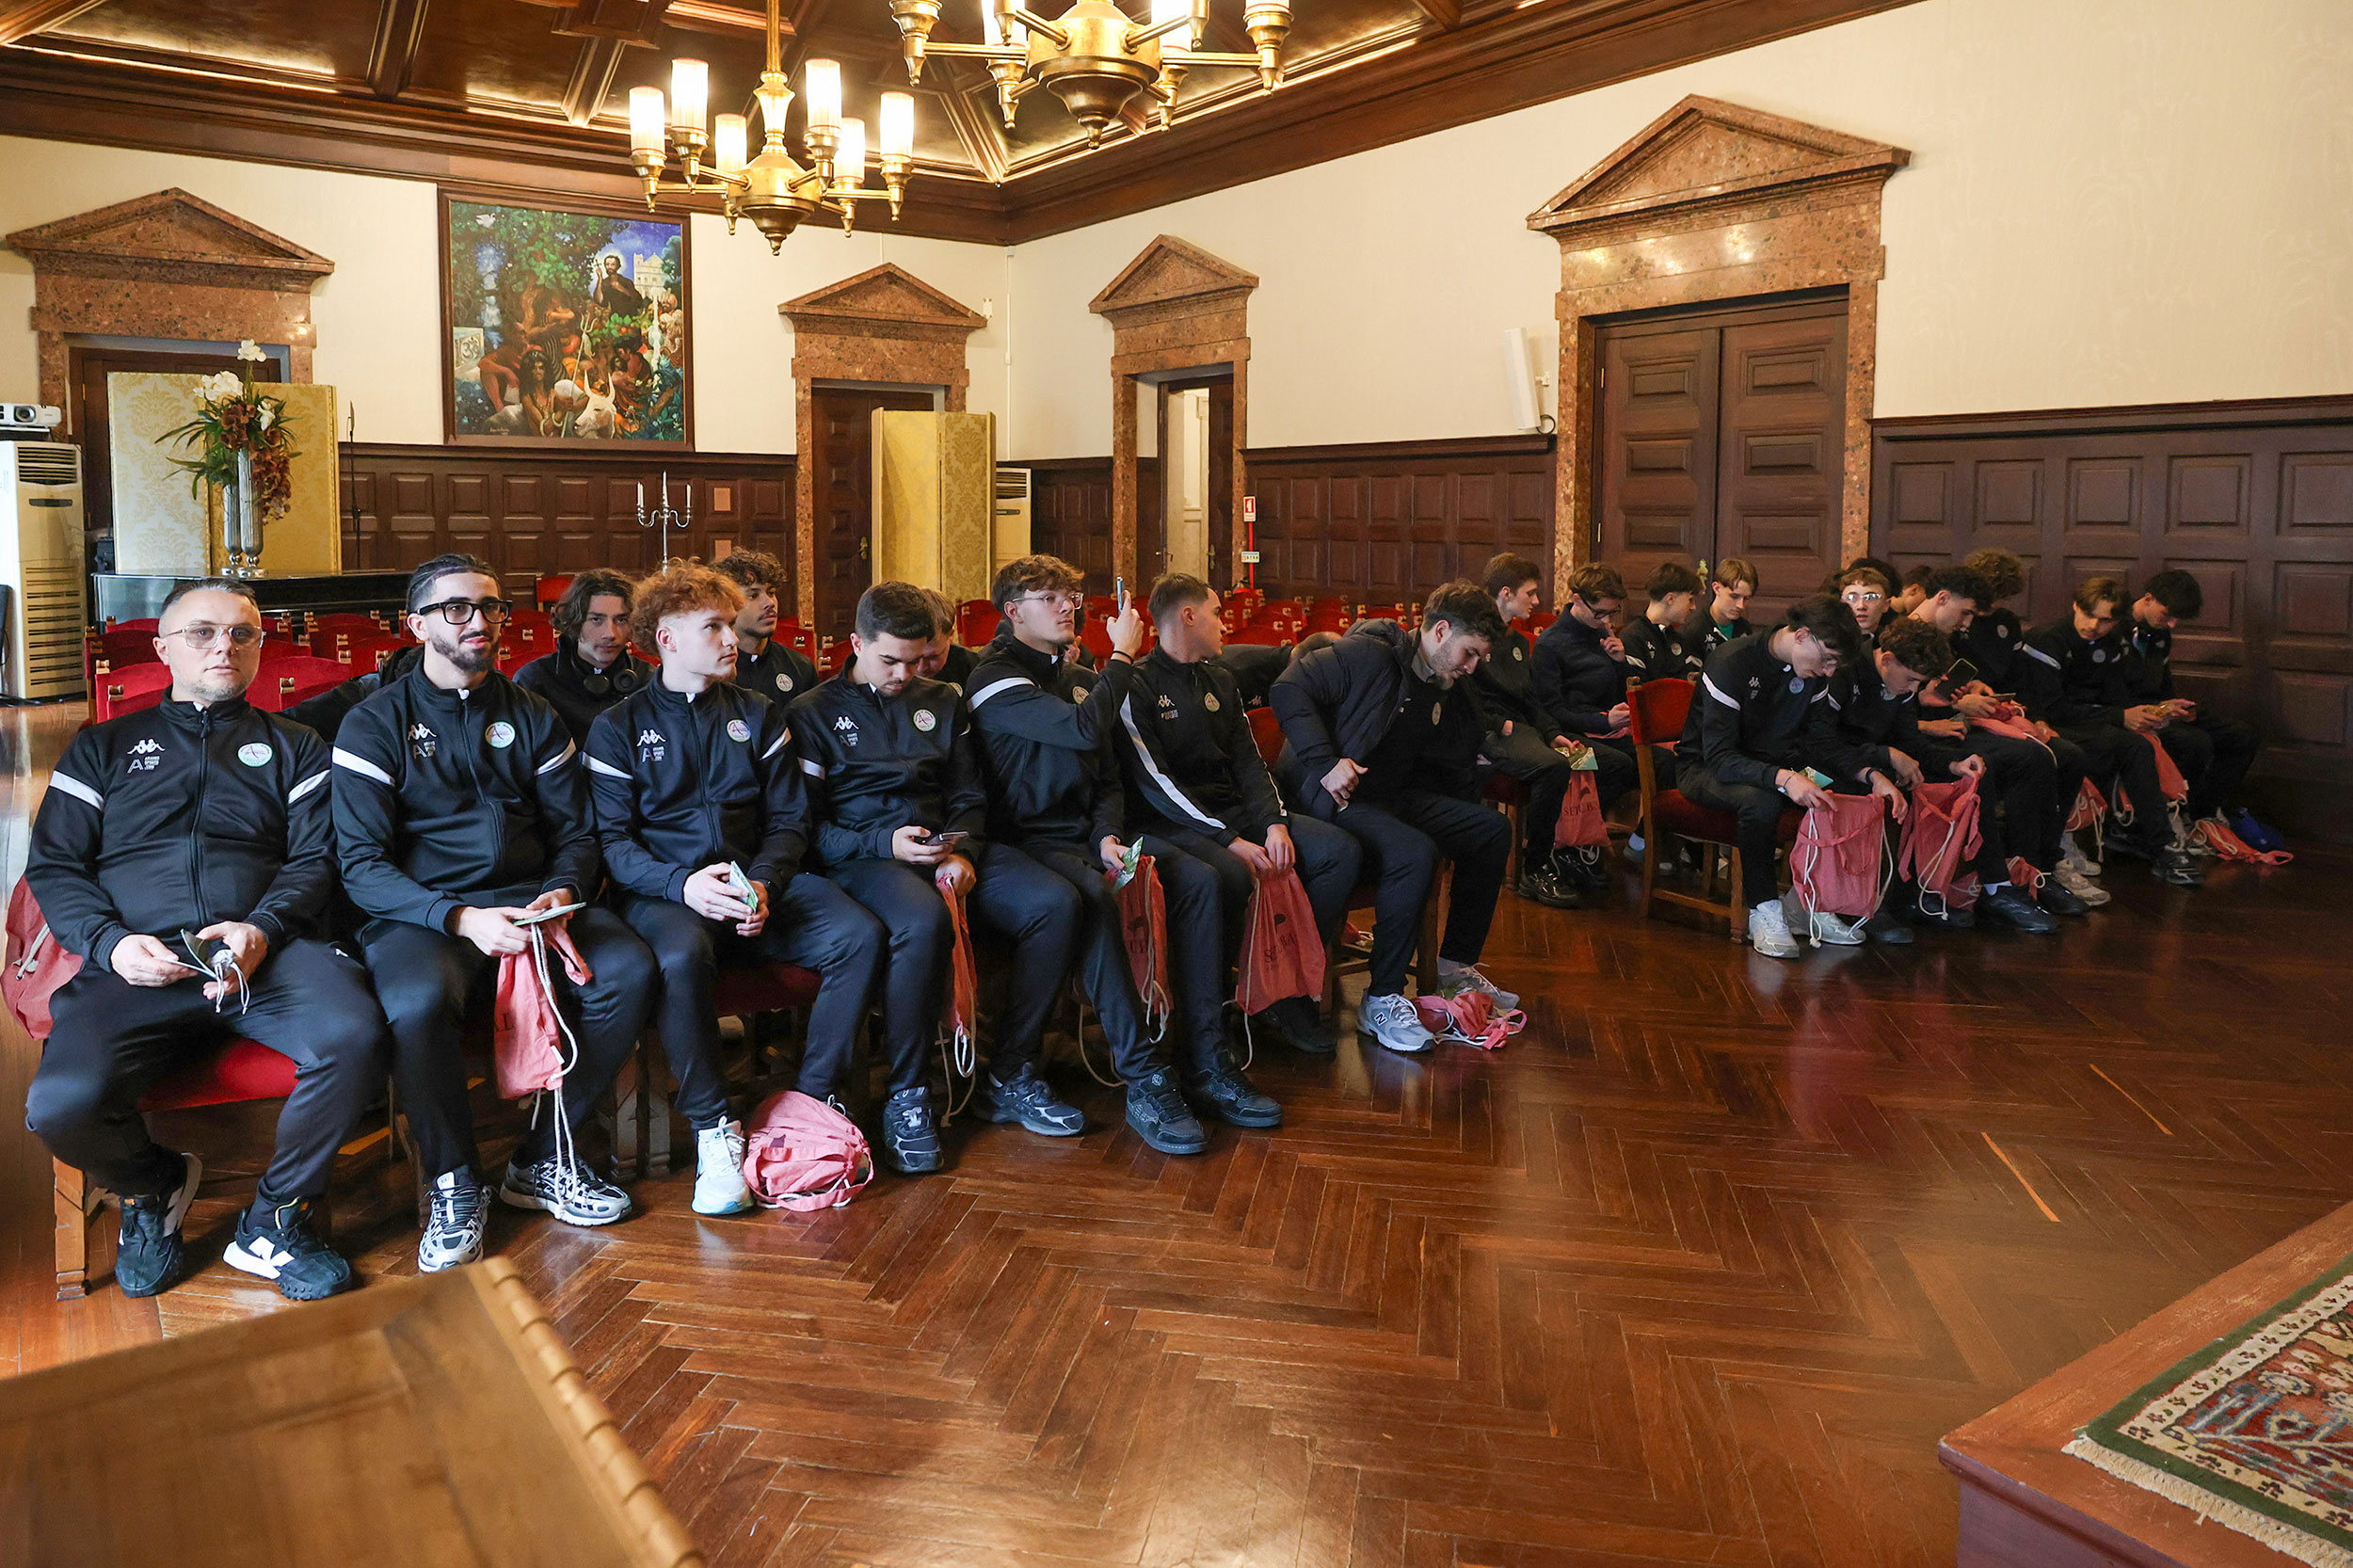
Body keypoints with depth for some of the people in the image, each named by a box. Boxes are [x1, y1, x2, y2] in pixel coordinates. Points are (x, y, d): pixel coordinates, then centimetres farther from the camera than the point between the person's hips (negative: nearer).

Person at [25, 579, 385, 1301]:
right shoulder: (104, 748, 24)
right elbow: (52, 866, 15)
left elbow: (315, 859, 11)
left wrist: (263, 929, -11)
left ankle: (274, 1219, -8)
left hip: (267, 951, 0)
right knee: (61, 1105, -29)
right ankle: (154, 1184, 10)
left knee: (353, 1035, -34)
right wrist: (110, 942, -6)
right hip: (141, 964, 1)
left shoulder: (291, 747, 23)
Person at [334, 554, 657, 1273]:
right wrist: (459, 918, -21)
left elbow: (575, 830, 15)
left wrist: (562, 893, -9)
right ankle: (453, 1185, -11)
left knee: (628, 969, -25)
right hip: (418, 912, -3)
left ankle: (545, 1160, -8)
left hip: (529, 899, 4)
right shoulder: (375, 726, 3)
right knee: (420, 1002, -37)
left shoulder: (532, 718, 16)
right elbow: (362, 865, -5)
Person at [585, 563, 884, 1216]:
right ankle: (712, 1127, -20)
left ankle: (813, 1100, -10)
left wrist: (764, 883, -9)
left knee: (860, 935, -23)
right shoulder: (618, 727, 7)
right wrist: (682, 884, -21)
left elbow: (789, 818, 13)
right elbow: (611, 839, -2)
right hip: (662, 888, -3)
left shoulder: (758, 715, 17)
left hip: (757, 880, 4)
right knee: (681, 958, -39)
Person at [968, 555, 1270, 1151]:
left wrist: (1109, 835, -3)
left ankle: (1206, 1064, -16)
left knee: (1199, 879, -16)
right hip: (1031, 838, -7)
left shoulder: (1080, 677, 20)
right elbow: (1083, 728, -22)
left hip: (1089, 832, 7)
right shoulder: (996, 677, -6)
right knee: (1093, 897, -38)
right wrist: (1123, 655, -9)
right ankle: (1145, 1080, -34)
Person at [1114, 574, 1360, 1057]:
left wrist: (1275, 823, -7)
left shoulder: (1219, 680, 19)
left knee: (1340, 851, -9)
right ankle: (1205, 1022, -23)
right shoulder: (1138, 686, -6)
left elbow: (1248, 761, 13)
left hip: (1232, 813, 8)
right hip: (1167, 825, -8)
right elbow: (1155, 784, -15)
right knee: (1228, 874, -38)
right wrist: (1232, 842, -21)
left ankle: (1288, 995, -7)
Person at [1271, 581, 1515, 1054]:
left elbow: (1452, 775, 21)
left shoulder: (1449, 695, 14)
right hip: (1334, 799, -9)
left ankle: (1455, 965, 14)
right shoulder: (1369, 655, -12)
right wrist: (1326, 762, -24)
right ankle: (1381, 1002, -22)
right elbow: (1290, 688, -18)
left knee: (1492, 828, 1)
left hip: (1393, 796, 9)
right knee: (1415, 852, -33)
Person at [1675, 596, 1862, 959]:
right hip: (1704, 768, -7)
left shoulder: (1813, 674, -1)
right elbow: (1719, 758, -31)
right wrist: (1783, 778, -45)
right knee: (1761, 800, -38)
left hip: (1773, 764, 7)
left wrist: (1872, 776, -13)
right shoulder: (1732, 662, -24)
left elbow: (1825, 747, 4)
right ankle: (1763, 910, -22)